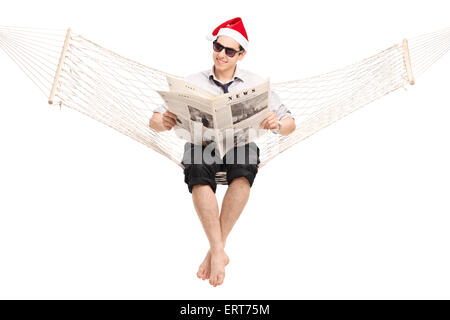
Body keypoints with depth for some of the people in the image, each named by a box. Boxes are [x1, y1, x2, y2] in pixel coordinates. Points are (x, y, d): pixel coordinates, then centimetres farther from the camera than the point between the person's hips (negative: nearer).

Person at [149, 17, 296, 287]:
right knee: (198, 174, -35)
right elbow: (155, 120, 7)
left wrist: (278, 125, -17)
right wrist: (163, 122, -19)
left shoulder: (256, 83, 12)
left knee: (243, 173, -36)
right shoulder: (192, 82, 12)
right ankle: (220, 252, -32)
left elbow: (290, 124, 8)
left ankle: (215, 250, -26)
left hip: (241, 143, 0)